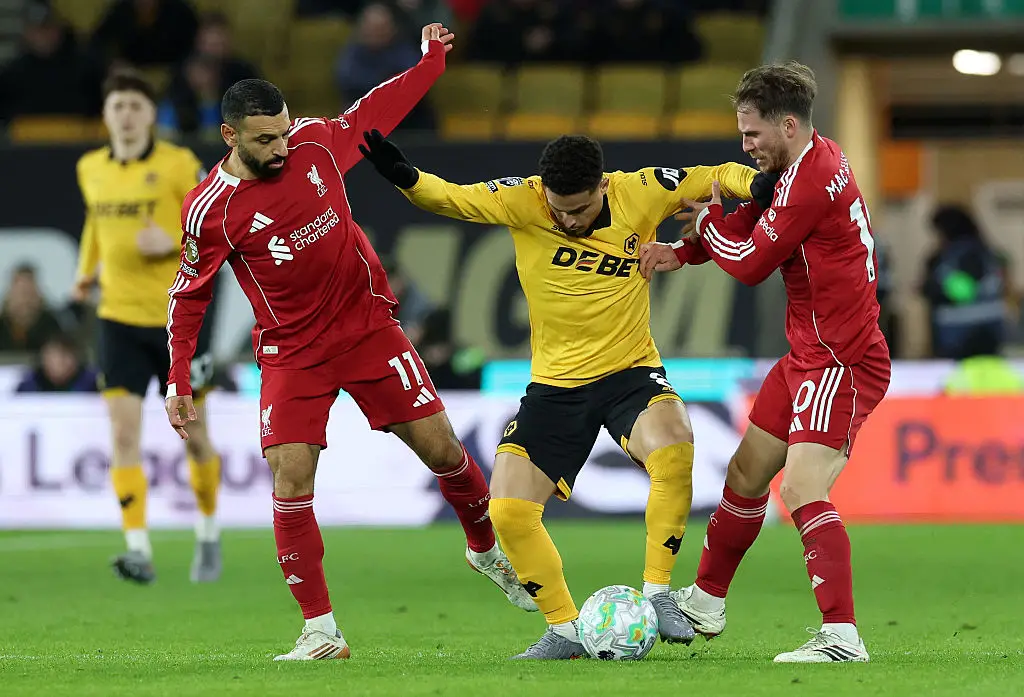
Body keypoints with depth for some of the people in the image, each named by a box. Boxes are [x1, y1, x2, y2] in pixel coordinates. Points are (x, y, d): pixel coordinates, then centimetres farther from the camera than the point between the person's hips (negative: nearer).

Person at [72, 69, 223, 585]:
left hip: (178, 316, -3)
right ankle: (139, 551, -15)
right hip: (119, 319, 3)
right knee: (124, 433, -11)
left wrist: (173, 242, -21)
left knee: (193, 435, 8)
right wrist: (86, 271, 17)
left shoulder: (178, 165, -8)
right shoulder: (90, 169, 6)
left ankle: (208, 537, 30)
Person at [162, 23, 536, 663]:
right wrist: (179, 381, -2)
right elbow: (189, 296, -2)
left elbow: (374, 112, 15)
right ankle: (321, 632, -8)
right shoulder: (209, 210, -16)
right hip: (291, 352, -3)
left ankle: (487, 549, 30)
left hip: (368, 325, 3)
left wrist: (430, 64, 18)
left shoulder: (316, 143, -7)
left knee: (440, 446, 1)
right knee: (291, 478, -15)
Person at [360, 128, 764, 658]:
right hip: (555, 383, 2)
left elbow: (719, 176, -1)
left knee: (673, 450, -34)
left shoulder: (640, 194, -10)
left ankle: (657, 594, -17)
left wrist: (758, 186, -20)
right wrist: (403, 176, -33)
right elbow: (448, 197, -13)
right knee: (507, 511, -10)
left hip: (631, 372, -2)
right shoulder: (522, 201, -12)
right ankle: (565, 632, 9)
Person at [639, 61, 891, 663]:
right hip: (809, 353, 10)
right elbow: (754, 230, 20)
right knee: (746, 474, 19)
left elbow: (751, 262, -14)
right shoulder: (804, 165, 10)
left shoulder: (813, 180, -21)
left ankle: (841, 635, -29)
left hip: (842, 362, -10)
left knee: (804, 488, -22)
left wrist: (708, 217, 3)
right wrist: (683, 252, 7)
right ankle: (707, 601, 35)